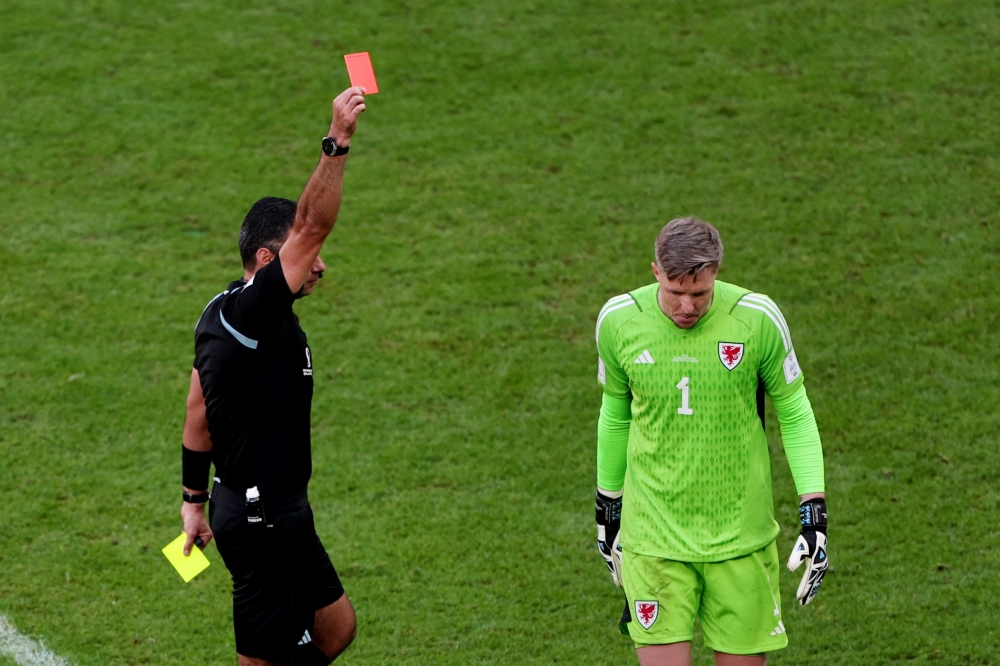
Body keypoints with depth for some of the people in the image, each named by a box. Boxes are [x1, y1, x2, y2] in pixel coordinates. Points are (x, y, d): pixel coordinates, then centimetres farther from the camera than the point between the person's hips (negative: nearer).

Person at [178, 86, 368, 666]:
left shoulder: (223, 314, 8)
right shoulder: (254, 314, -21)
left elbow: (198, 414, 15)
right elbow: (312, 226, -33)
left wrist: (195, 499, 22)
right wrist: (338, 143, -39)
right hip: (264, 518, -10)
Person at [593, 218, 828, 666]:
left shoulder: (757, 319, -10)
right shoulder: (618, 321, -5)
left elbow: (794, 414, 1)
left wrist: (814, 513, -5)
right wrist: (608, 509, 20)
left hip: (741, 538, 0)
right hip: (654, 538, 0)